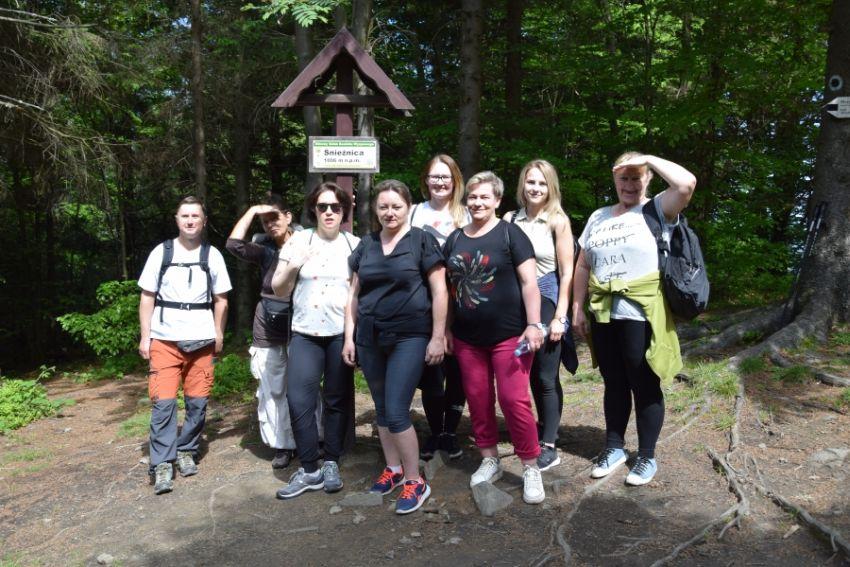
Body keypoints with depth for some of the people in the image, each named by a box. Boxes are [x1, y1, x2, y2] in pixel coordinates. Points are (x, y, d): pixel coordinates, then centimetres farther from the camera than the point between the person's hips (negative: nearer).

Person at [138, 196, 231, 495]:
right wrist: (144, 337, -1)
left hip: (201, 339, 1)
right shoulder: (161, 252, 3)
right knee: (163, 402, -5)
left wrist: (218, 333, 3)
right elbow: (147, 297, 4)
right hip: (164, 339, -1)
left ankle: (186, 451, 23)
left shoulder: (212, 255, 5)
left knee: (198, 401, 6)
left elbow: (220, 299, 10)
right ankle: (162, 464, 2)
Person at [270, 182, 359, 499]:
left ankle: (332, 465, 21)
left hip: (342, 334, 0)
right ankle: (309, 470, 9)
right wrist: (293, 265, -11)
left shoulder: (355, 245, 4)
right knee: (299, 401, -5)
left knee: (338, 401, 6)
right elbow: (278, 290, 5)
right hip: (305, 334, 0)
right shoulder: (298, 241, 4)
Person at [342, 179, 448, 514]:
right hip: (370, 338, 5)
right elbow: (354, 294, 15)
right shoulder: (366, 245, 12)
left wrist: (438, 337, -8)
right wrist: (349, 336, 10)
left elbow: (439, 291, -5)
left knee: (396, 412, -9)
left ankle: (415, 482, 7)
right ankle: (393, 469, 30)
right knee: (382, 409, 13)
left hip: (409, 337, -5)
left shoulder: (422, 241, -2)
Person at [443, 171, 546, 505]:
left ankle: (530, 468, 11)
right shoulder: (455, 239, 10)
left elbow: (528, 281, -7)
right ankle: (489, 461, 26)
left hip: (508, 334, -5)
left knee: (514, 400, -5)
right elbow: (448, 287, 15)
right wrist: (446, 329, 12)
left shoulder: (510, 234, -4)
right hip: (467, 338, 5)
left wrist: (533, 324, -14)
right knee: (478, 400, 10)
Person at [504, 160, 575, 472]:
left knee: (546, 377, 3)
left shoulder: (558, 221, -6)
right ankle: (539, 432, 31)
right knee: (527, 373, 13)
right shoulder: (510, 219, 4)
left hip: (546, 301, -4)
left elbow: (567, 272, -7)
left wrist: (559, 316, -11)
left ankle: (548, 446, 16)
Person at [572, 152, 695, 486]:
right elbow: (583, 266, 14)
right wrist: (577, 308, 9)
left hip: (642, 316, -5)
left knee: (645, 386, 7)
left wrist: (648, 158, -10)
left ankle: (647, 457, 22)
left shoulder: (658, 209, -1)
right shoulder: (599, 217, 13)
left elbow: (686, 183, -21)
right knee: (613, 384, 16)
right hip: (604, 315, 5)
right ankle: (614, 448, 31)